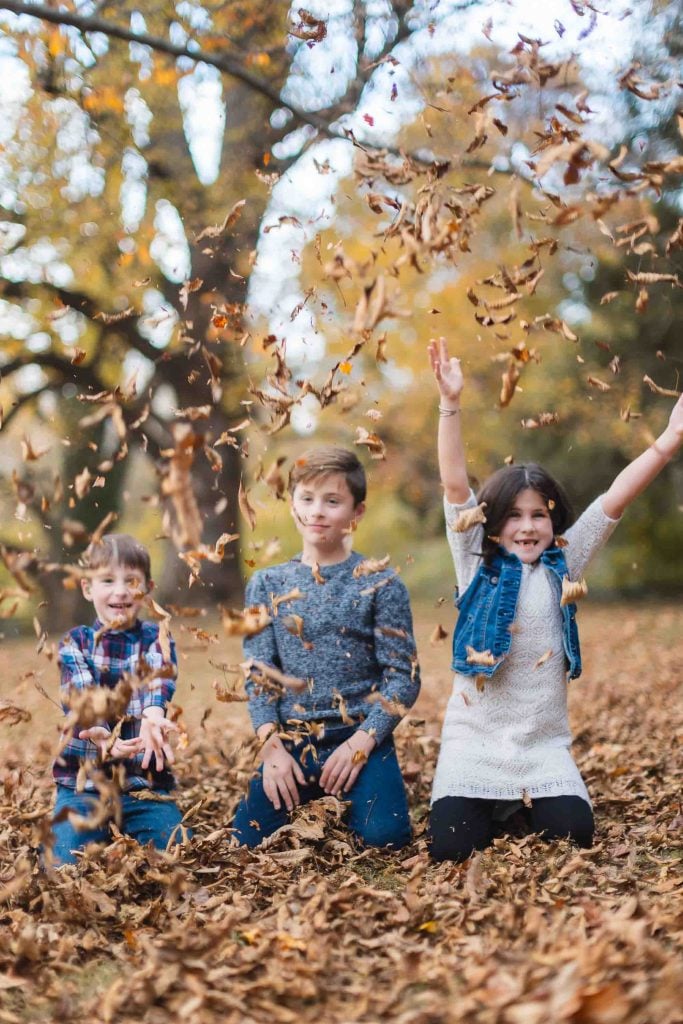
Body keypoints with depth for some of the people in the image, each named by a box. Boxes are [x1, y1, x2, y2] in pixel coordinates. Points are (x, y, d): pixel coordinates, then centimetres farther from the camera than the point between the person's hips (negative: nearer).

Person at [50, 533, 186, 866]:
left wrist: (153, 718, -45)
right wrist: (100, 734, -39)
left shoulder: (156, 640, 3)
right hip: (83, 779, 0)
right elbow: (81, 697, -15)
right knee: (66, 864, -17)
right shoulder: (75, 642, 4)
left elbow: (156, 684, -20)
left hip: (147, 780, 0)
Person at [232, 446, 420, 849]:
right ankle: (311, 798, 19)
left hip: (361, 738, -2)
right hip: (291, 740, 2)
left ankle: (351, 796, 12)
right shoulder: (268, 585, 5)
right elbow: (258, 675, 4)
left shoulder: (380, 584, -3)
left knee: (385, 837, -22)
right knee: (249, 838, -11)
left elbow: (403, 677, -5)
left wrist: (360, 743, -15)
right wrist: (272, 748, -9)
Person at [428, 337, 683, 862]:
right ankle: (496, 806, 22)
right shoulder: (476, 563, 0)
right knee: (452, 848, -14)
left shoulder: (563, 567, 3)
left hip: (543, 745, 1)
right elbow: (455, 484, -10)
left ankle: (524, 802, 20)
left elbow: (615, 499, -5)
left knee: (574, 834, -15)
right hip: (474, 741, -1)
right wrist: (450, 404, -21)